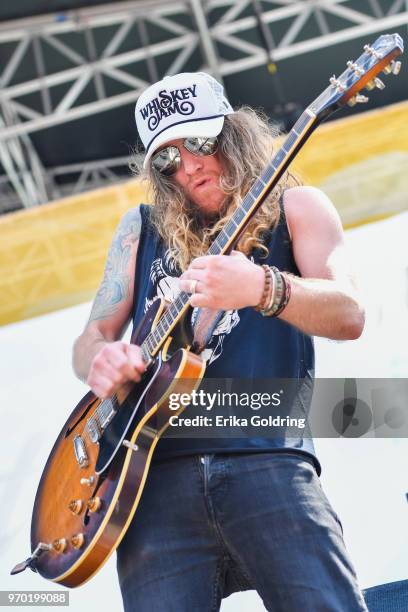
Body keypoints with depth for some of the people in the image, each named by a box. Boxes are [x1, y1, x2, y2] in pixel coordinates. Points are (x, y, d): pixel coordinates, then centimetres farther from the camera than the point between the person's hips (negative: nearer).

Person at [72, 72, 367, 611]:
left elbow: (349, 316, -3)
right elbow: (93, 336, 23)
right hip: (155, 468, 3)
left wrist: (262, 288, -23)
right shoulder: (142, 228, 22)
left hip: (266, 459, -2)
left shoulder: (294, 207, 13)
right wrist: (100, 361, -3)